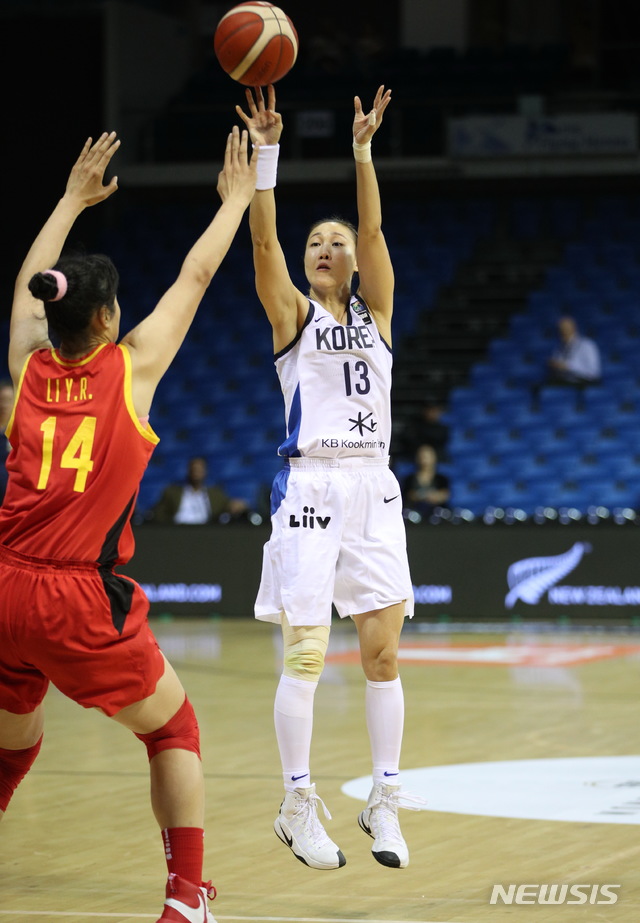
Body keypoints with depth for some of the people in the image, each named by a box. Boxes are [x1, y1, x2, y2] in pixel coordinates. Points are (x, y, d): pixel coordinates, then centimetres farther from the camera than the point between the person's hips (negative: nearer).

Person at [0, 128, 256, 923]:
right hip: (81, 600, -4)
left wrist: (73, 200, 40)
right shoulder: (130, 367, -1)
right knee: (173, 730, 14)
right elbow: (196, 276, 11)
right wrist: (236, 200, 26)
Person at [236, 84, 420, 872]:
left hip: (373, 486, 3)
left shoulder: (376, 312, 13)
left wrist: (362, 149, -8)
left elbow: (373, 228, 0)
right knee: (304, 653, -5)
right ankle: (298, 807, 1)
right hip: (309, 486, -3)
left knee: (383, 651, 1)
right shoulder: (292, 314, 6)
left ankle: (384, 802, 8)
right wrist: (266, 152, -15)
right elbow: (263, 239, -8)